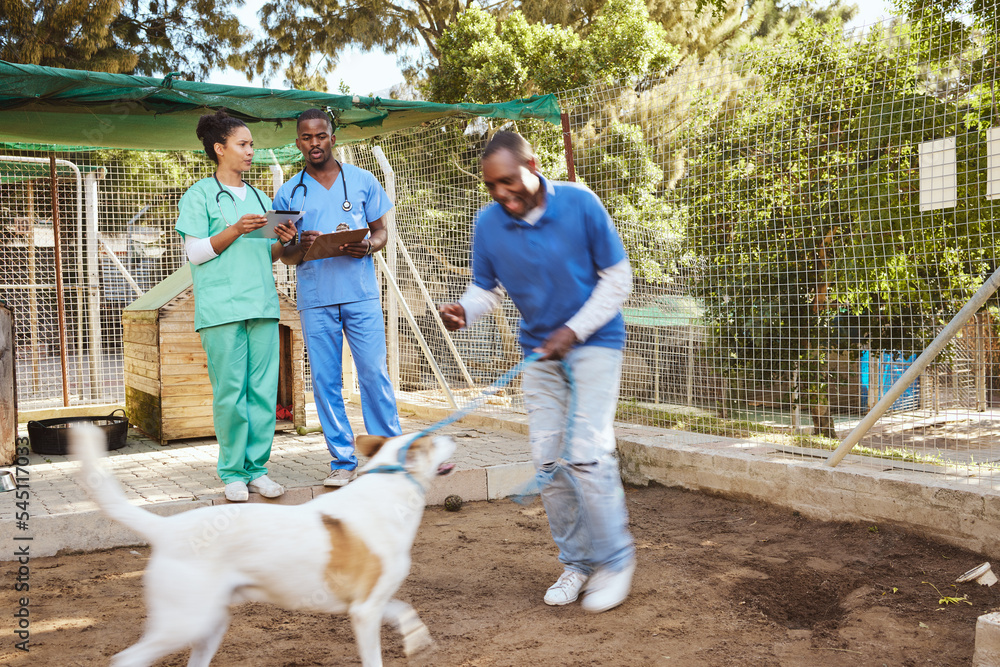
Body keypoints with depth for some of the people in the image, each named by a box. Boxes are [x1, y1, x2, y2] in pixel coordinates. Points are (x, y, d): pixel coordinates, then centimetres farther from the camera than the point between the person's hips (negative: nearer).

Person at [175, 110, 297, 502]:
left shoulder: (259, 198, 22)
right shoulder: (200, 195, 4)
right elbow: (195, 252, -4)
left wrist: (283, 241, 2)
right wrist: (236, 230, -14)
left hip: (262, 305, 5)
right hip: (221, 308, -5)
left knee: (264, 390, 1)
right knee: (230, 393, -4)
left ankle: (257, 468, 9)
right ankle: (233, 473, 6)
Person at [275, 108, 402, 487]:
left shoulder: (362, 180, 10)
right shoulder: (288, 193, 10)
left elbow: (381, 231, 13)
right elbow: (285, 256, 11)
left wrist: (368, 247, -10)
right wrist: (301, 247, -12)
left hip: (361, 294, -1)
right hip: (315, 300, 1)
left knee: (375, 374, -3)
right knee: (325, 381, 2)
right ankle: (343, 461, 11)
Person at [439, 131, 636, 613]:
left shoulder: (580, 204, -16)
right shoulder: (488, 224, -7)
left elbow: (617, 276, -8)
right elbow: (486, 288, 3)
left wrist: (574, 330, -16)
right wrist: (464, 311, -20)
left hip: (594, 342, -4)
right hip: (539, 350, 4)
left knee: (586, 453, -14)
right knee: (548, 459, 2)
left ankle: (615, 559, 5)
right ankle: (576, 561, 19)